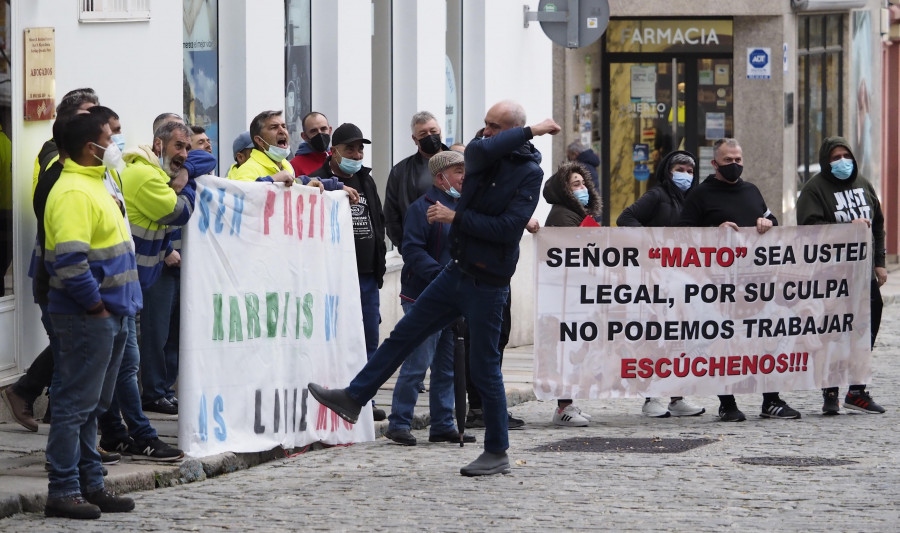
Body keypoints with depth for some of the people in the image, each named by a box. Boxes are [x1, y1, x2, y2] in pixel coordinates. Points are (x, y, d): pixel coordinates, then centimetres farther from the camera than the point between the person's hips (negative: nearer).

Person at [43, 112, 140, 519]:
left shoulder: (93, 185, 17)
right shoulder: (73, 192, -16)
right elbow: (69, 259, -26)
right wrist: (94, 304, -18)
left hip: (107, 316, 10)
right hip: (86, 318, -10)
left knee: (92, 406, 15)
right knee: (76, 404, -6)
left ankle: (90, 485, 21)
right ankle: (63, 492, -2)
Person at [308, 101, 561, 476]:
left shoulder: (530, 173, -11)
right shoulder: (483, 154, 6)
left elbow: (508, 227, -21)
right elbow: (478, 150, -21)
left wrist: (455, 217, -18)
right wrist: (530, 131, -18)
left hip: (488, 283, -7)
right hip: (456, 272, 7)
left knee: (484, 366, -1)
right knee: (405, 333, 9)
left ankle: (497, 453, 8)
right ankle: (353, 398, 17)